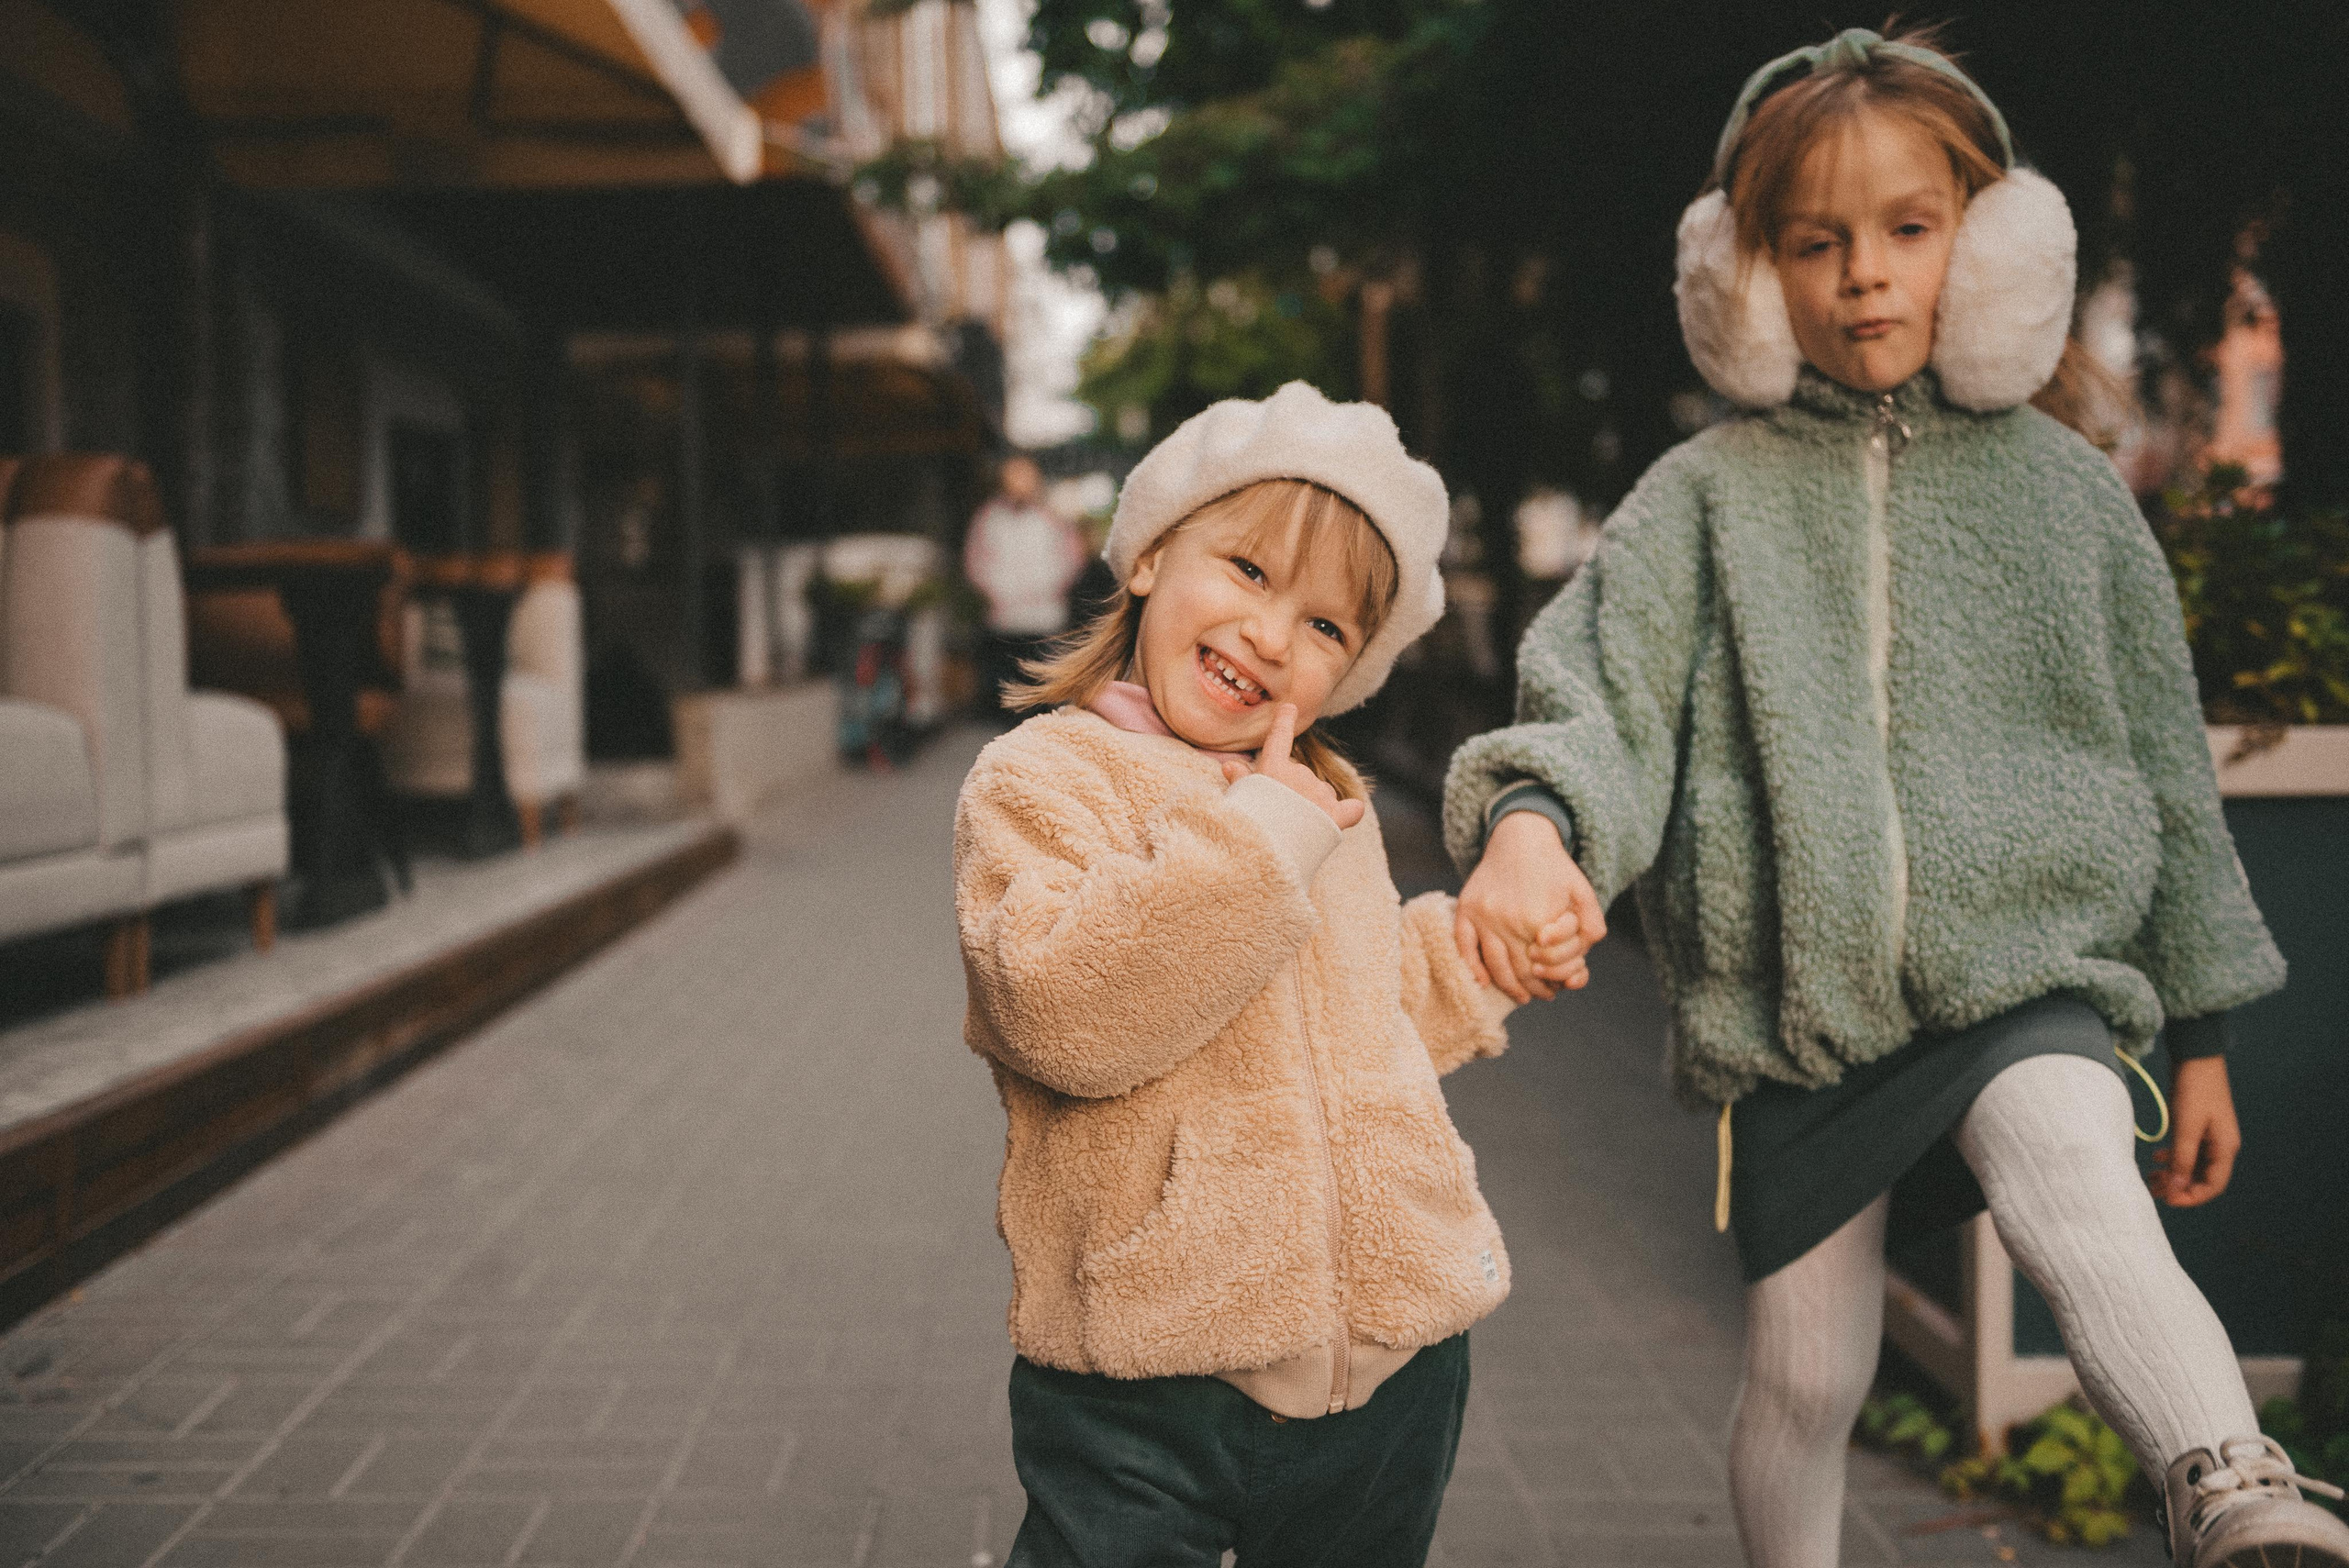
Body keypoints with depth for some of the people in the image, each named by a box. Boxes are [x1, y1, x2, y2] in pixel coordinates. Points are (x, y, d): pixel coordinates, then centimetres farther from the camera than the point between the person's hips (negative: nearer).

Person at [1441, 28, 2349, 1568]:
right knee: (1806, 1381, 9)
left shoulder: (2063, 488, 7)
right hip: (1795, 1009, 1)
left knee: (2084, 1197, -32)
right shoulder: (1709, 498, 3)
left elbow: (2164, 762, 12)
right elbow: (1600, 698, -9)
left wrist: (2202, 1033, 15)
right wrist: (1531, 822, -33)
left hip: (2033, 979, -1)